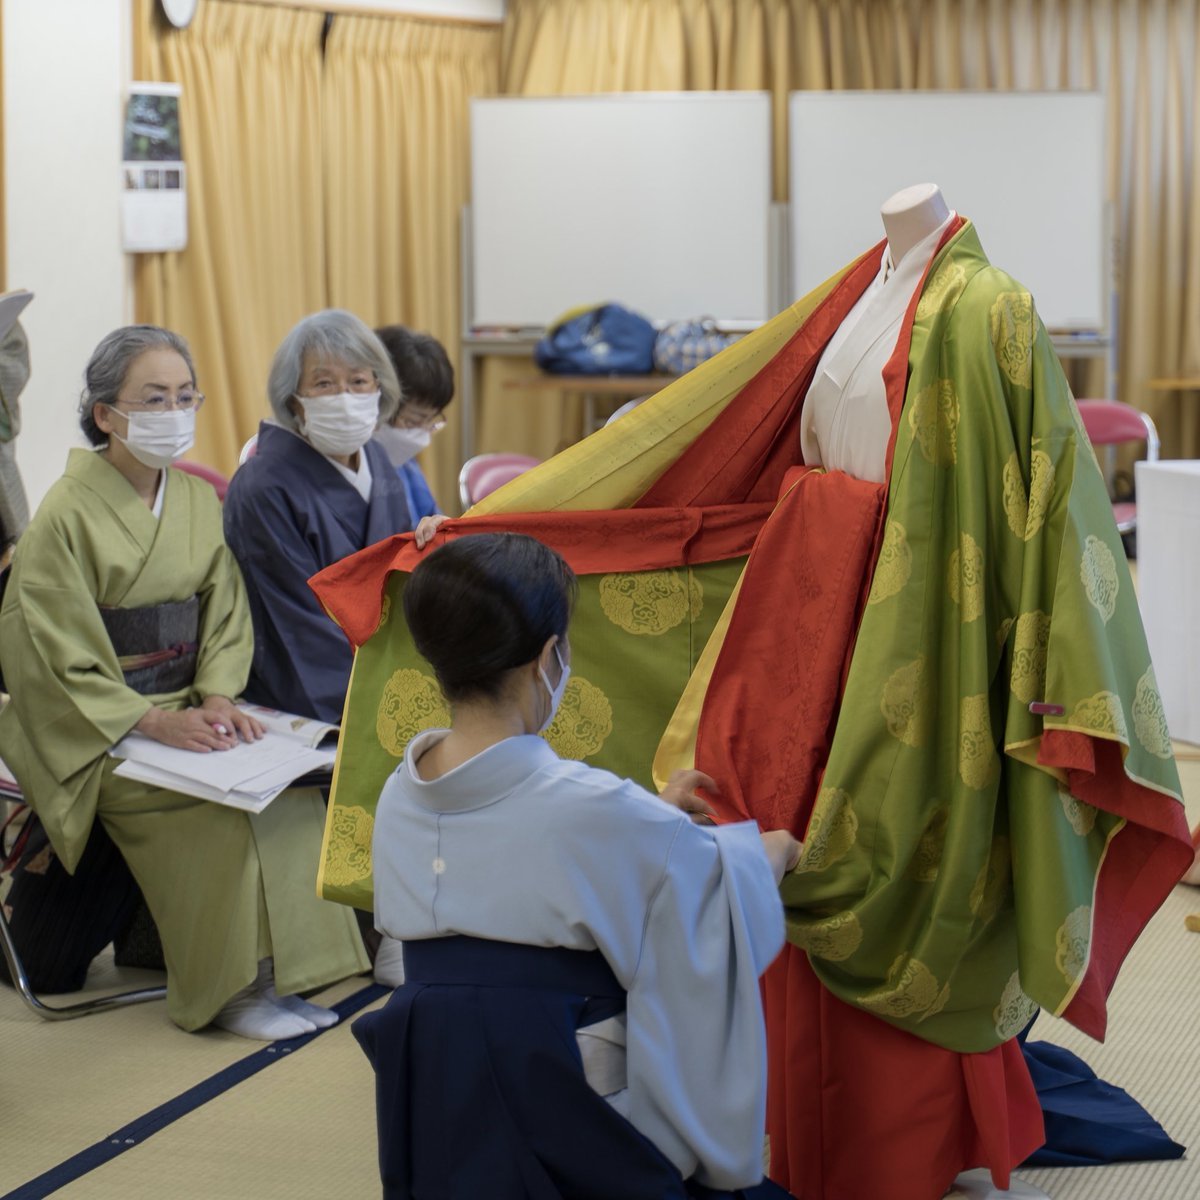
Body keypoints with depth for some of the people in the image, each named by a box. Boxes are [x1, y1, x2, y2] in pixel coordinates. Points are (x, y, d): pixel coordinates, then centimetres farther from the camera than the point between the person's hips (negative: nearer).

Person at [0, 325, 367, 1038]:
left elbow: (226, 618, 8)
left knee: (287, 780, -19)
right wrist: (157, 723, -24)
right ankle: (232, 987, -15)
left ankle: (279, 970, -10)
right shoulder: (67, 516, -11)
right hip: (97, 732, -6)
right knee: (223, 797, -27)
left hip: (184, 708, 6)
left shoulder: (201, 501, 9)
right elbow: (64, 668, -14)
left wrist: (218, 697, -12)